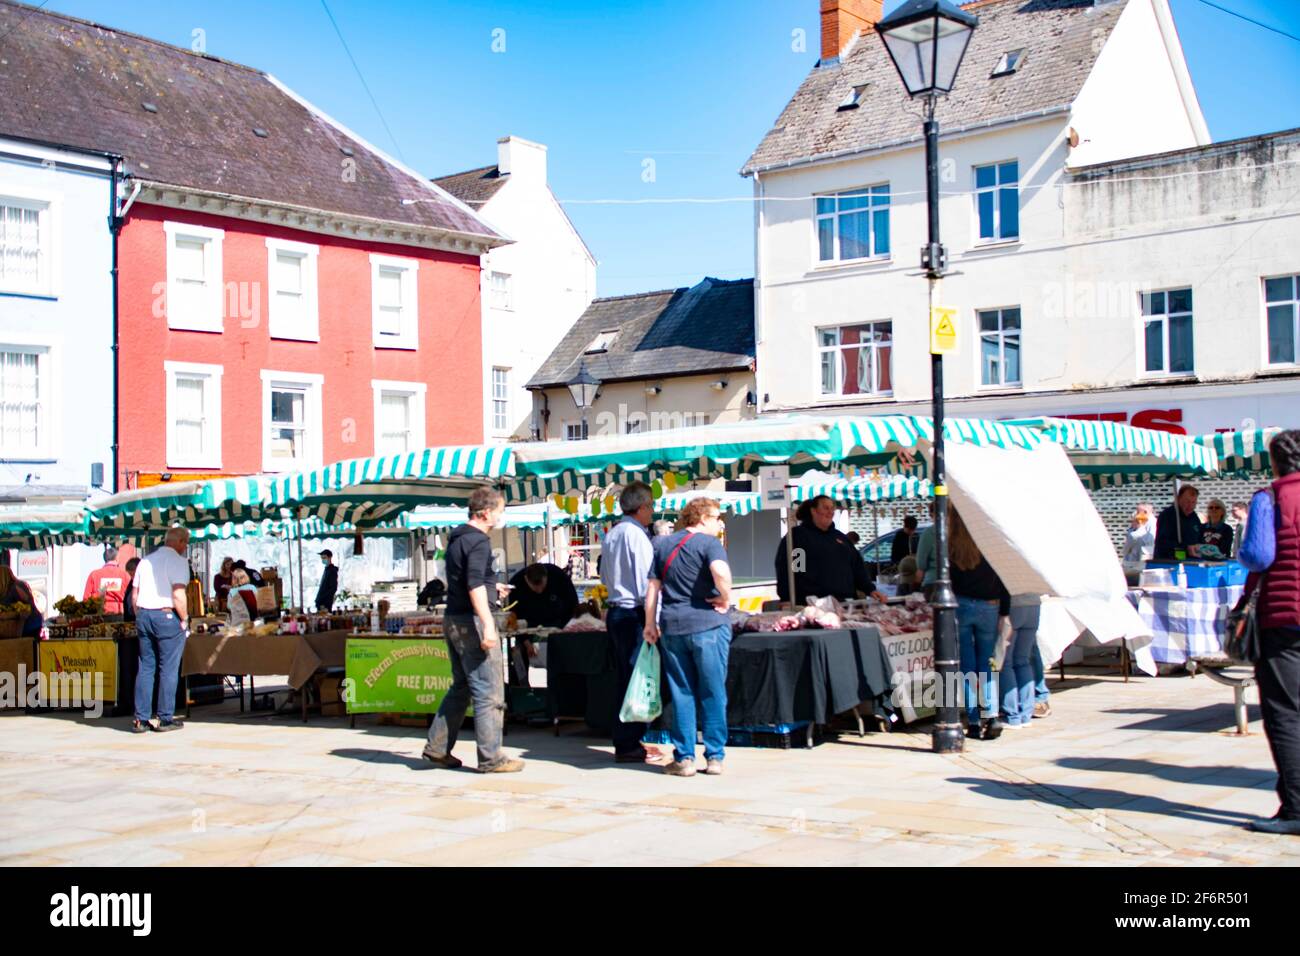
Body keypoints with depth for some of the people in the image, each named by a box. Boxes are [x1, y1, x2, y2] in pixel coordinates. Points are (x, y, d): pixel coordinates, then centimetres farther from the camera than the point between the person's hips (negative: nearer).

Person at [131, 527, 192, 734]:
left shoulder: (146, 561, 14)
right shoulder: (178, 561, -6)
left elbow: (135, 595, 13)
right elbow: (178, 595, -15)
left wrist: (140, 619, 18)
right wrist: (184, 619, -5)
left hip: (143, 615, 6)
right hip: (167, 616, -6)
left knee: (145, 667, 10)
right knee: (168, 669, 1)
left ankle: (140, 719, 9)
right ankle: (165, 719, 3)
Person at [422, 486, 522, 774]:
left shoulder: (457, 538, 15)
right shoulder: (478, 541, -15)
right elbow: (475, 585, -25)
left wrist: (492, 587, 34)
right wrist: (488, 625, -29)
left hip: (453, 620, 10)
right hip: (471, 620, -10)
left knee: (461, 687, 18)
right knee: (489, 692, -4)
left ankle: (437, 748, 20)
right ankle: (491, 758, -1)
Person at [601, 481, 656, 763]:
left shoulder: (611, 534, 12)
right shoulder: (637, 535, -14)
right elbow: (646, 582, -17)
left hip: (614, 611, 9)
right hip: (634, 613, -9)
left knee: (624, 680, 13)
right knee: (637, 679, -3)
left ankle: (624, 743, 18)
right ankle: (630, 745, 0)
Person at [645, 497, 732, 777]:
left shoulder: (662, 545, 12)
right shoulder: (708, 543, -5)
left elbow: (653, 586, 11)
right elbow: (720, 572, -24)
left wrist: (650, 624, 14)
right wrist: (725, 599, -9)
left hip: (672, 627, 4)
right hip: (708, 624, -4)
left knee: (681, 693, 9)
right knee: (713, 693, 5)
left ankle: (684, 758, 9)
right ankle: (714, 756, 8)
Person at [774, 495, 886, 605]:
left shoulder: (839, 537, 22)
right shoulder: (797, 535, 3)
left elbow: (858, 566, 21)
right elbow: (784, 570, -6)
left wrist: (870, 589, 7)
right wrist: (788, 603, -15)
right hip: (812, 604, -6)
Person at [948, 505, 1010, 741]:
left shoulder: (949, 546, -5)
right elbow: (1003, 580, -2)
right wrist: (1004, 613, 4)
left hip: (960, 606, -1)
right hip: (989, 607, 1)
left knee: (967, 666, 6)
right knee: (986, 664, 12)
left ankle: (974, 722, 6)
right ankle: (991, 715, -3)